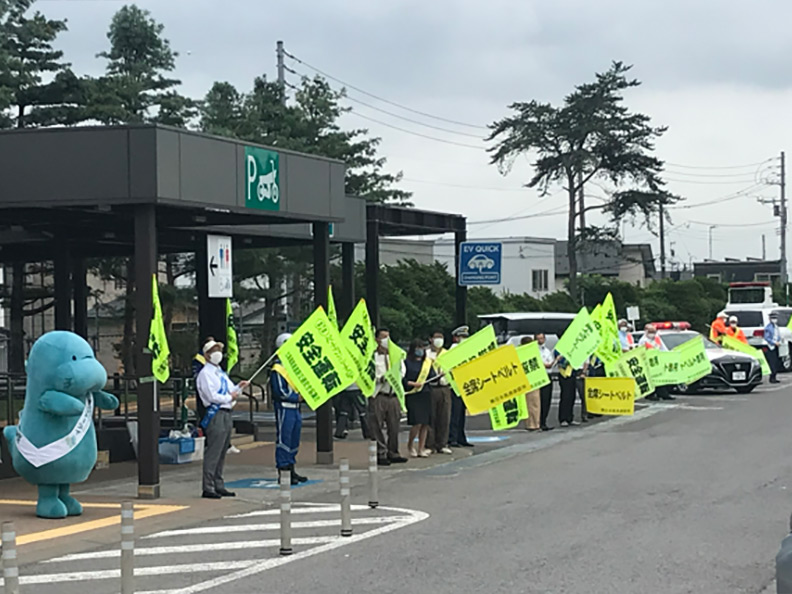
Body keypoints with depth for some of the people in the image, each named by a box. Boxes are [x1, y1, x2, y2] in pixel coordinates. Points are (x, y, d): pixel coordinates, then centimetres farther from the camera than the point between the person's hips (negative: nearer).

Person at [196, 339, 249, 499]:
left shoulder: (221, 373, 20)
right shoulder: (205, 373, -8)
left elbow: (231, 391, 22)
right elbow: (212, 396, -16)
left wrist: (239, 388, 2)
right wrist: (230, 398, -8)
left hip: (226, 414, 9)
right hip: (215, 415, -9)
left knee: (222, 453, 13)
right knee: (213, 454, -9)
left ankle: (219, 486, 19)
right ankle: (208, 488, -7)